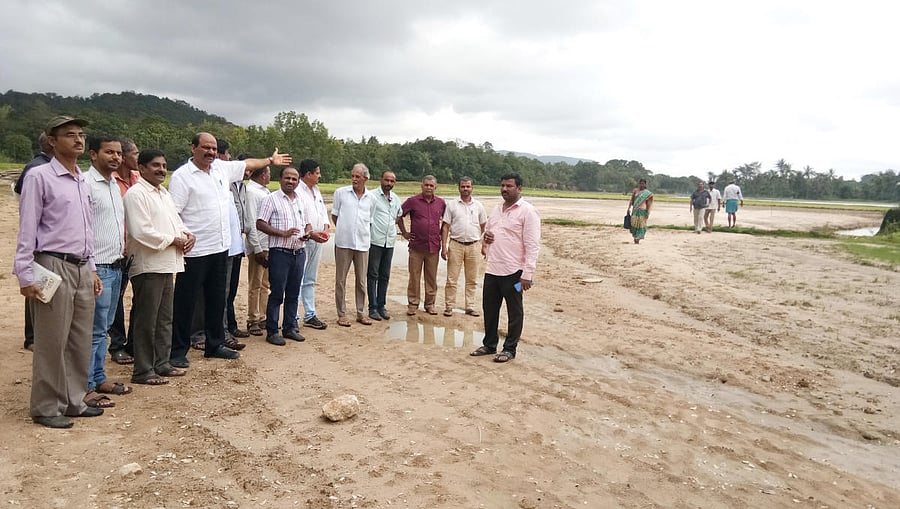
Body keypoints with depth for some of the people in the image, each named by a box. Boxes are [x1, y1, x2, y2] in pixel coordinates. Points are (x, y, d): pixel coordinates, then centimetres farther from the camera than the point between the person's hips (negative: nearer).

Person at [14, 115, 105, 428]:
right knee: (52, 342, 0)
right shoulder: (40, 177, -6)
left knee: (80, 341, 10)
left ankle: (74, 401, 21)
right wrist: (26, 276, -13)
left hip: (82, 269, 7)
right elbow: (27, 230, -9)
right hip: (53, 267, -7)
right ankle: (46, 408, 13)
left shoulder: (82, 181, 14)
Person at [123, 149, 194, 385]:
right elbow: (141, 232, -21)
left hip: (167, 264, 9)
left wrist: (187, 235, 1)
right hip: (148, 266, -9)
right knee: (146, 321, -1)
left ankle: (161, 363, 26)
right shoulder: (135, 194, -11)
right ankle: (142, 371, 7)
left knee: (165, 319, 16)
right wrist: (173, 240, -14)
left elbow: (175, 221, 22)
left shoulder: (164, 194, 17)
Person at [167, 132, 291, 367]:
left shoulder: (221, 168, 9)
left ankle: (215, 345, 28)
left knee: (217, 299, 16)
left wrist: (270, 160, 38)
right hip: (194, 251, -7)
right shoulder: (182, 176, -11)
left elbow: (246, 164, 28)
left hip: (220, 248, 7)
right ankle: (178, 351, 13)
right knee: (186, 302, 2)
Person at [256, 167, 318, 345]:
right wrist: (283, 233, -19)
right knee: (277, 294, -2)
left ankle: (290, 327, 22)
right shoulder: (272, 199, -3)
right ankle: (272, 331, 7)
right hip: (280, 253, -6)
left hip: (299, 253, 6)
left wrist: (308, 233, 0)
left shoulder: (301, 201, 16)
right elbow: (260, 224, -9)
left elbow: (307, 223, 23)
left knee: (293, 294, 12)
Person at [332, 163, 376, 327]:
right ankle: (342, 314, 11)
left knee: (361, 280, 8)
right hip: (343, 242, -2)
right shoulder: (340, 192, 1)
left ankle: (361, 313, 18)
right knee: (341, 279, 3)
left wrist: (361, 232, 10)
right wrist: (344, 230, 7)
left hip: (362, 244, 2)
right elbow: (334, 215, 9)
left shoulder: (371, 198, 8)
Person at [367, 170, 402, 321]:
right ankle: (373, 307, 5)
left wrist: (400, 230, 19)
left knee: (385, 276, 10)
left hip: (390, 242, 6)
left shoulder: (396, 199, 13)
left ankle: (381, 305, 19)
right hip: (375, 241, -6)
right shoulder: (372, 195, -6)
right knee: (373, 275, 0)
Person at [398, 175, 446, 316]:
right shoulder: (412, 201, -1)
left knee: (432, 277, 8)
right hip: (416, 246, -2)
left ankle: (430, 304, 19)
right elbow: (399, 216, 6)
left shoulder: (441, 203, 7)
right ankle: (412, 304, 13)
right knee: (414, 276, 3)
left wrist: (441, 234, 11)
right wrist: (404, 232, 4)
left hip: (434, 246, 2)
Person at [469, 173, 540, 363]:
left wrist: (527, 274, -20)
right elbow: (487, 229, 29)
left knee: (514, 312, 6)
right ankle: (489, 344, 29)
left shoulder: (527, 211, -10)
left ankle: (510, 349, 17)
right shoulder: (497, 209, 13)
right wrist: (486, 236, 3)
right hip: (492, 269, 7)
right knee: (489, 308, 15)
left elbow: (532, 245, -14)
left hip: (513, 272, -7)